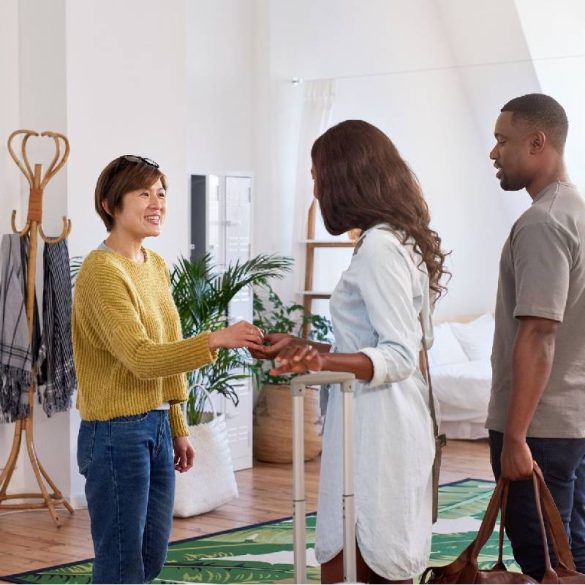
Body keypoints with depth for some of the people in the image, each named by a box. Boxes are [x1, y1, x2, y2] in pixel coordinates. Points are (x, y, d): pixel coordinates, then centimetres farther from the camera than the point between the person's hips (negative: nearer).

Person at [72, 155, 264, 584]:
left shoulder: (157, 266, 11)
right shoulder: (101, 270, -16)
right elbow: (141, 358, -24)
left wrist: (178, 428, 16)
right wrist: (217, 340, -33)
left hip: (157, 427, 9)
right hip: (117, 432, -9)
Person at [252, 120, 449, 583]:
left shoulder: (379, 245, -15)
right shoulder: (399, 239, 15)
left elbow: (401, 356, -19)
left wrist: (323, 361, -33)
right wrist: (303, 348, 22)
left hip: (373, 433, -10)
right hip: (386, 428, 10)